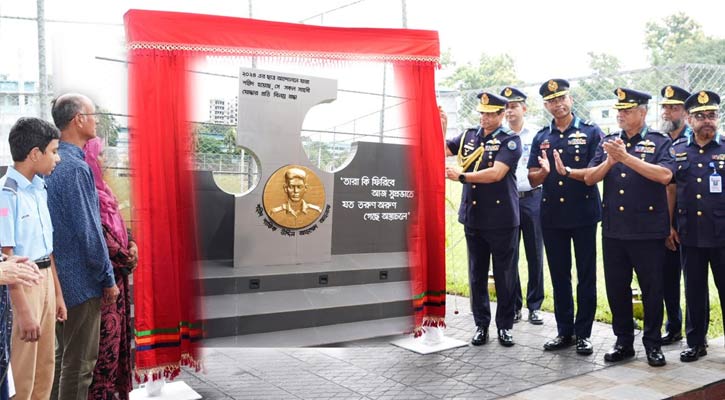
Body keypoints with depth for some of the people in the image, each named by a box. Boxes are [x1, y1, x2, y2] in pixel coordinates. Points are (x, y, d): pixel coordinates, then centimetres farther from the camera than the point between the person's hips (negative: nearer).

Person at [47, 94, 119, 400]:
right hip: (81, 280, -9)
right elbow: (88, 231, -20)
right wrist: (108, 278, -11)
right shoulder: (75, 167, -19)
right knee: (79, 364, 1)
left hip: (58, 276, 9)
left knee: (63, 355, 20)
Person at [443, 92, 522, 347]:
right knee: (477, 275, 11)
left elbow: (496, 173, -18)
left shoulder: (510, 141, -6)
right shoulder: (469, 136, 10)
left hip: (502, 220, -4)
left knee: (504, 275, 5)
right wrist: (440, 126, 0)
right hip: (473, 218, 5)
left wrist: (461, 176, -16)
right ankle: (481, 324, 22)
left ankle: (504, 326, 18)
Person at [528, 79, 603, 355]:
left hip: (583, 214, -3)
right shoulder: (541, 138, 9)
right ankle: (564, 332, 21)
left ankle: (583, 333, 14)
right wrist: (544, 171, -15)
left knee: (586, 276, 4)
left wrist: (567, 171, -24)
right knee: (559, 276, 10)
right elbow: (533, 179, 6)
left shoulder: (591, 132, -1)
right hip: (552, 216, 4)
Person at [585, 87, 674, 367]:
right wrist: (610, 161, -14)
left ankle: (653, 344, 19)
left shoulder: (659, 142, -1)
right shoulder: (609, 142, 11)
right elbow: (589, 178, 4)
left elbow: (665, 175, -19)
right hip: (613, 229, 4)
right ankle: (623, 342, 23)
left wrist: (626, 157, -22)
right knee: (616, 288, 10)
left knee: (652, 289, 5)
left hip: (648, 230, -4)